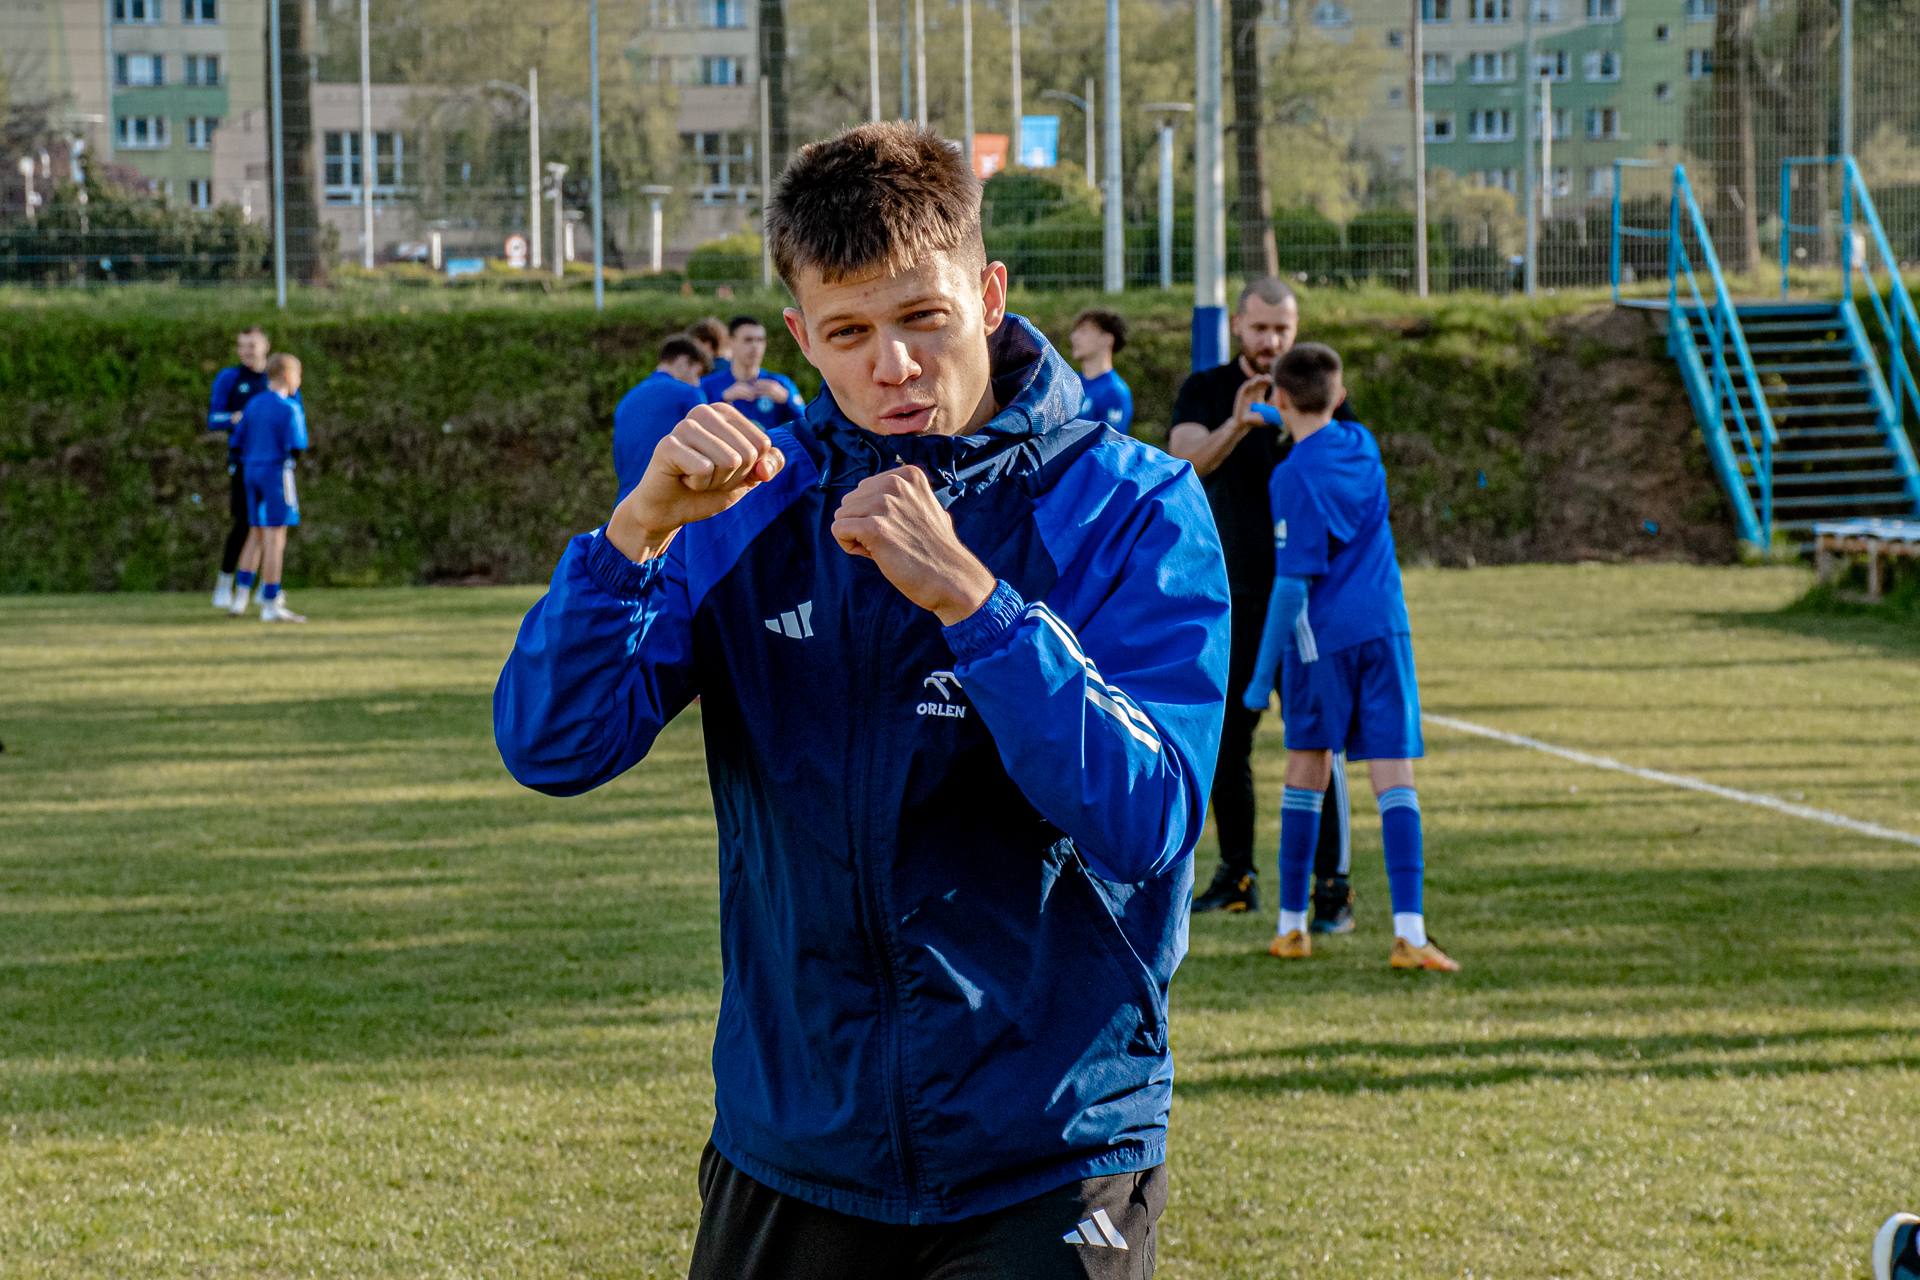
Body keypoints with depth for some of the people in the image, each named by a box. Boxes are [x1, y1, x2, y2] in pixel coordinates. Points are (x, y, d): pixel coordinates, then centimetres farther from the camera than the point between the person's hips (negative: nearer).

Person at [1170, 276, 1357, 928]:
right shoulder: (1206, 391, 3)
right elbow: (1187, 458, -17)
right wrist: (1236, 424, -35)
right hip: (1235, 594, 2)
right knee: (1224, 739, 7)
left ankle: (1333, 885, -4)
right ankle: (1237, 875, 21)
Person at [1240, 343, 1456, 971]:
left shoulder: (1295, 476, -11)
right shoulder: (1362, 446, 6)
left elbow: (1293, 582, -14)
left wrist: (1261, 675, -9)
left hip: (1320, 636, -3)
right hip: (1385, 628, 4)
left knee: (1307, 768, 12)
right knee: (1394, 778, -3)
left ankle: (1292, 924, 17)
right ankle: (1409, 933, -14)